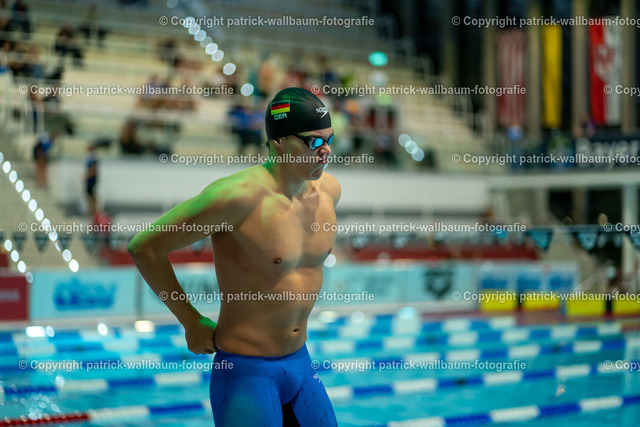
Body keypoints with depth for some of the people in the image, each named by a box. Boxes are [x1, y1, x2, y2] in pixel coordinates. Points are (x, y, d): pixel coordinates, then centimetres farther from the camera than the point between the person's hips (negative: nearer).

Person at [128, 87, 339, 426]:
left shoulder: (329, 190, 1)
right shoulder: (241, 195, -21)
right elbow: (143, 247, -15)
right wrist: (191, 322, -8)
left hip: (301, 361, 7)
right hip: (245, 371, -7)